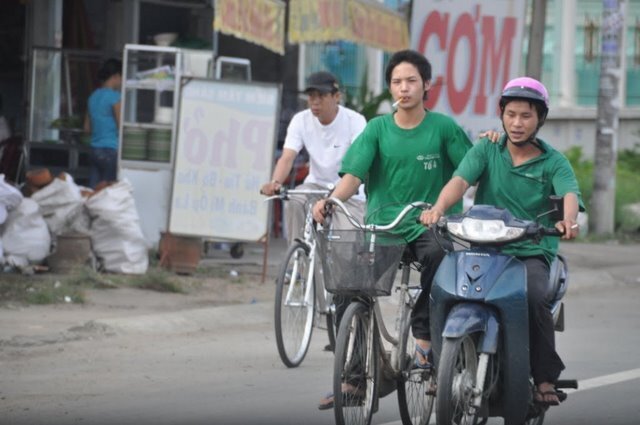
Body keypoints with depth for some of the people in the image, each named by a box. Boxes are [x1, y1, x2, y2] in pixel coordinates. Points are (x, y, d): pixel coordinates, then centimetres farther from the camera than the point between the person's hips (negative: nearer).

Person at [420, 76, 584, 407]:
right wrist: (438, 208, -31)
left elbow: (570, 194, -14)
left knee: (534, 296, -32)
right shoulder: (486, 151, 9)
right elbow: (460, 180, -8)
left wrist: (568, 220, -39)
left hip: (533, 252, -2)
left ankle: (546, 379, -22)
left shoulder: (553, 162, 5)